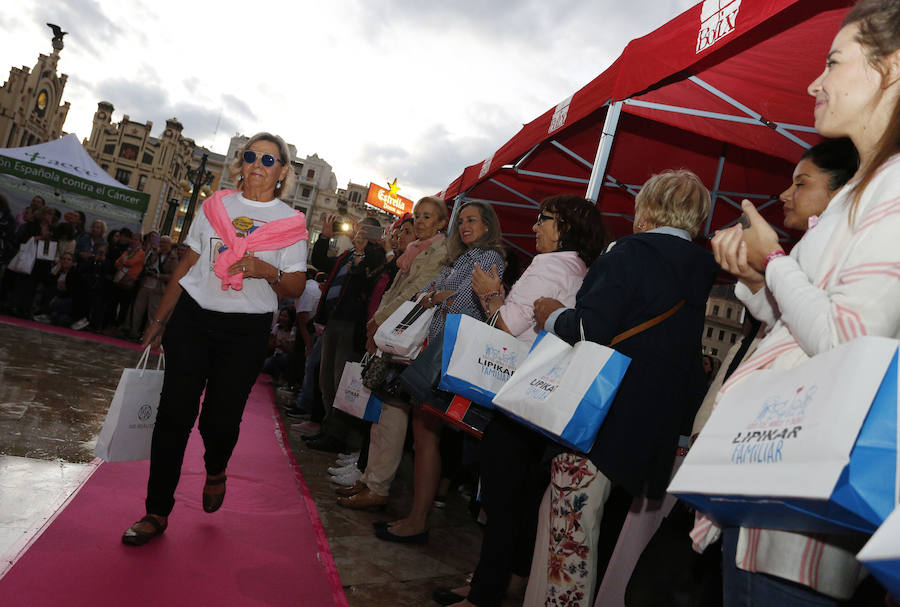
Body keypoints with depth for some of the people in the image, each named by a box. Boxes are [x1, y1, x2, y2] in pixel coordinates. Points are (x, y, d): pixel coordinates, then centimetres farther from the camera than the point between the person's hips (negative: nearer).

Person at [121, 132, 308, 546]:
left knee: (220, 418, 0)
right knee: (174, 412, 0)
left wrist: (268, 271, -21)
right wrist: (159, 320, 13)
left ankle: (215, 472, 36)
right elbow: (186, 266, 13)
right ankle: (157, 511, 13)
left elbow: (295, 289, 0)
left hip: (247, 330, -2)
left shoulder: (291, 223, 2)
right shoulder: (215, 205, 9)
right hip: (193, 317, 2)